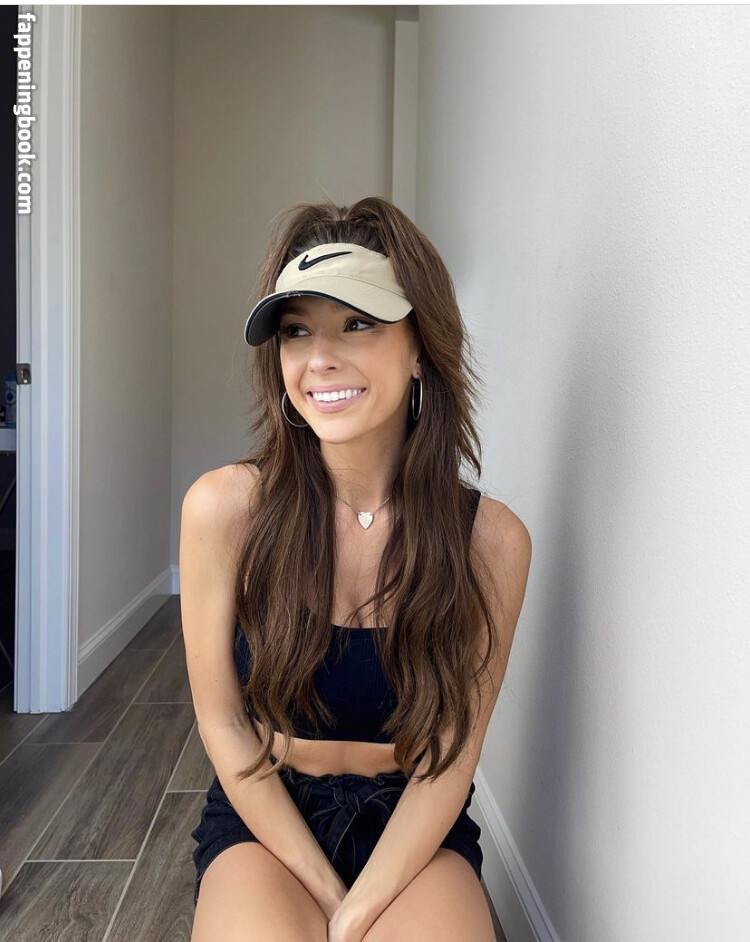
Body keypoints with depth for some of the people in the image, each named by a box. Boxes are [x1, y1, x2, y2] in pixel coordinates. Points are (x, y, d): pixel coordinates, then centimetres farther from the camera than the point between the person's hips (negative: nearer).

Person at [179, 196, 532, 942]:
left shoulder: (491, 539, -14)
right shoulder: (225, 508, -15)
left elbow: (451, 753, -7)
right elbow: (223, 723, -7)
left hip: (414, 824, 1)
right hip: (262, 815, 0)